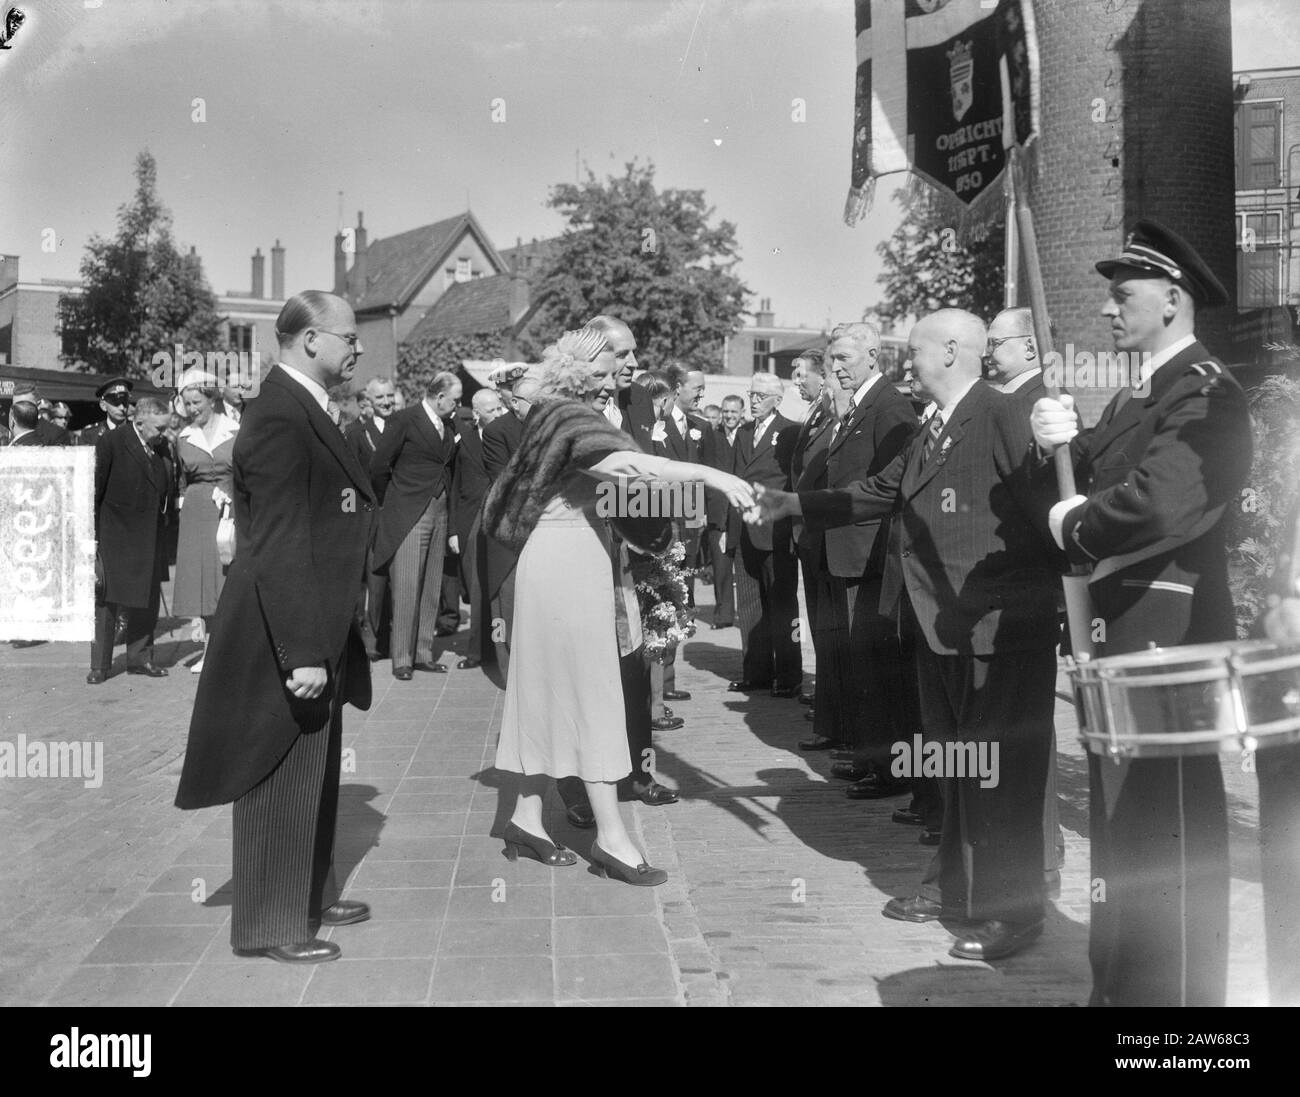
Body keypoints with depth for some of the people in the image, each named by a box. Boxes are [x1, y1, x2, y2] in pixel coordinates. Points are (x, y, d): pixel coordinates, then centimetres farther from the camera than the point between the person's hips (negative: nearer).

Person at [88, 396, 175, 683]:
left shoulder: (159, 448, 7)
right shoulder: (110, 442, -10)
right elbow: (94, 490, -9)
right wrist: (91, 536, -11)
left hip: (150, 540, 6)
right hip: (114, 537, -6)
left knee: (147, 602, 11)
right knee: (106, 601, 2)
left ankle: (140, 658, 23)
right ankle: (99, 665, 10)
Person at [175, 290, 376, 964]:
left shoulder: (302, 409, 9)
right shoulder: (280, 416, -21)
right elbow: (281, 547, -25)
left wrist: (323, 643, 16)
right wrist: (303, 652, -25)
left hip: (315, 631, 10)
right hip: (283, 639, -10)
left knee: (314, 775, 20)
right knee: (281, 782, 3)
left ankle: (312, 896, 35)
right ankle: (269, 927, 18)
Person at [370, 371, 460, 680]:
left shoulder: (446, 428, 14)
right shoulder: (404, 419, -6)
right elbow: (379, 464, -6)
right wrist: (388, 502, 3)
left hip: (439, 514, 7)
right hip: (408, 515, -7)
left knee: (432, 588, 8)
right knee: (406, 588, -5)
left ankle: (423, 653, 16)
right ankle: (401, 659, 1)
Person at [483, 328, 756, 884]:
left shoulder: (566, 418, 14)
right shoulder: (571, 418, -16)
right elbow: (628, 463, -34)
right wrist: (710, 474, -41)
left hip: (585, 561, 10)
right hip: (565, 562, -10)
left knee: (554, 692, 12)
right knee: (591, 693, -6)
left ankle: (526, 816, 20)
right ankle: (610, 835, -1)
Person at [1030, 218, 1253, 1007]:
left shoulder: (1206, 395, -15)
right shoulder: (1136, 396, 16)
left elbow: (1157, 503, -31)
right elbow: (1080, 490, 14)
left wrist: (1076, 529, -14)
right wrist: (1059, 447, -6)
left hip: (1167, 633, -10)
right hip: (1115, 628, 10)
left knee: (1169, 828, 0)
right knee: (1121, 818, 18)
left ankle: (1174, 992, 13)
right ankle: (1120, 980, 32)